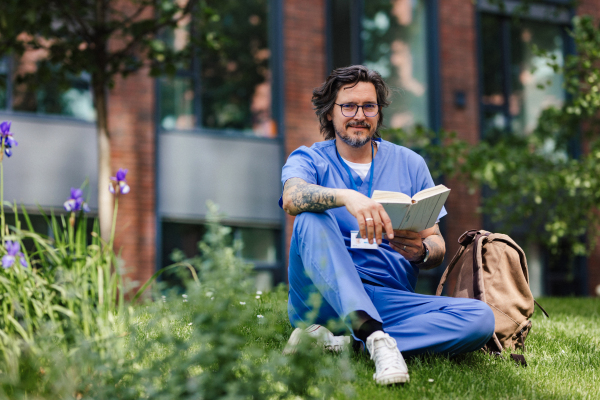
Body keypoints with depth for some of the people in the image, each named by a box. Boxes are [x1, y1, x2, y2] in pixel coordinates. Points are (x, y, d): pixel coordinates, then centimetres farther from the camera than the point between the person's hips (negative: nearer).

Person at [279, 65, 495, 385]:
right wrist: (346, 197, -38)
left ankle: (332, 343, -31)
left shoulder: (409, 164, 14)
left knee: (480, 318, -23)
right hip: (323, 296, -2)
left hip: (391, 299, 3)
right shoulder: (309, 160, 7)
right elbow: (292, 198, -19)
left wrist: (421, 251, -14)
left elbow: (438, 247, 11)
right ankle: (377, 338, -44)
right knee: (312, 219, -29)